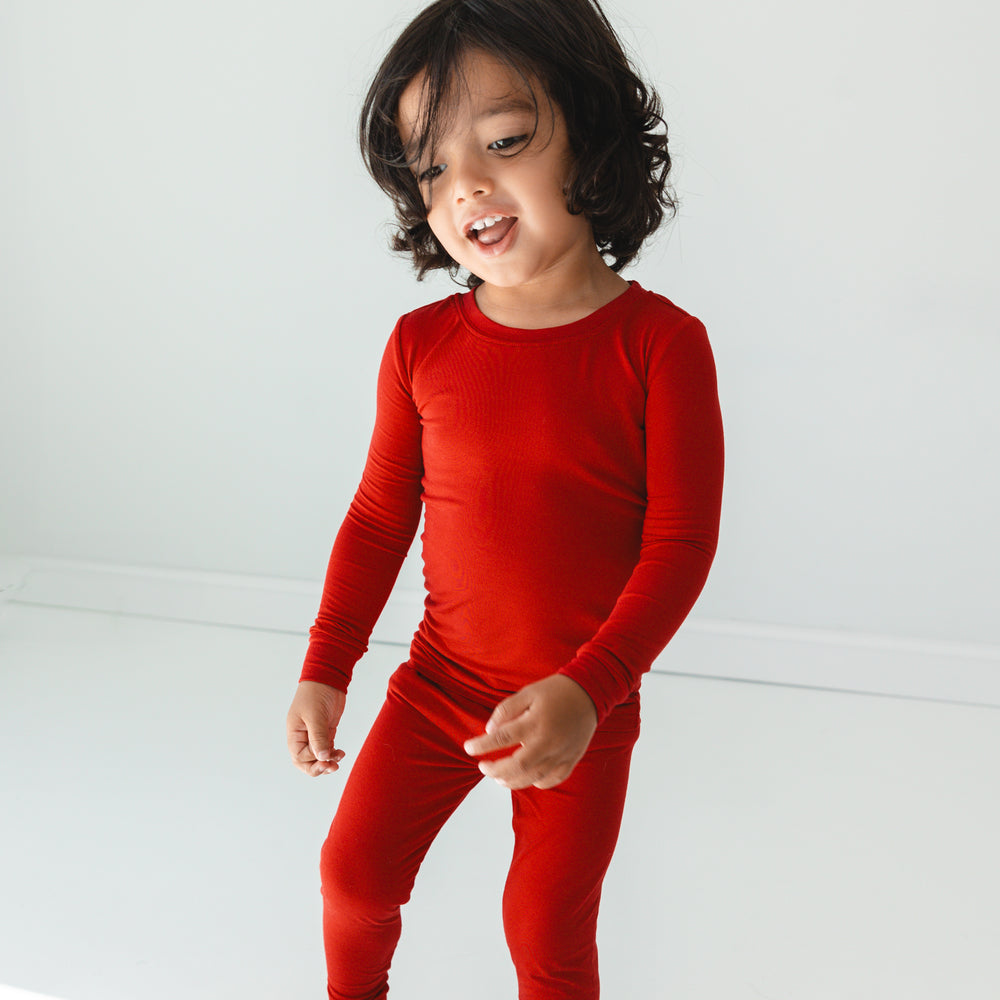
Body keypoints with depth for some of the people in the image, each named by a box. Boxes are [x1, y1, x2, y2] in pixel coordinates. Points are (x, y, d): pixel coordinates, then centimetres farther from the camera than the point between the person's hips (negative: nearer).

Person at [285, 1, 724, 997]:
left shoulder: (659, 343, -16)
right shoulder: (422, 345, -7)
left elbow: (681, 542, -16)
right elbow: (380, 514, 2)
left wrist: (586, 690, -25)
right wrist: (324, 668, 0)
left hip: (585, 707, -3)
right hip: (439, 686, 3)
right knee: (355, 871, 14)